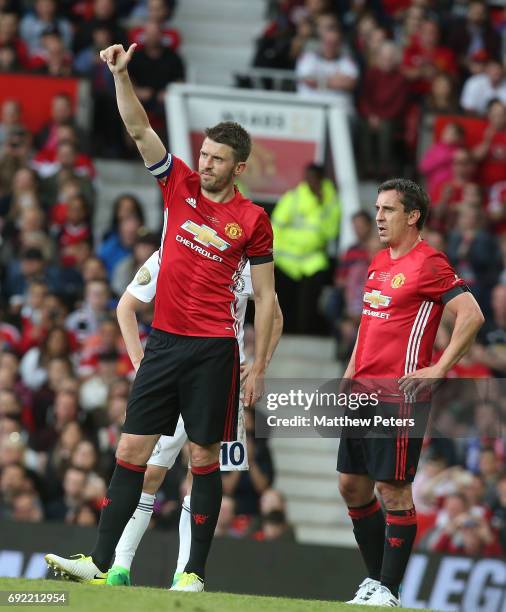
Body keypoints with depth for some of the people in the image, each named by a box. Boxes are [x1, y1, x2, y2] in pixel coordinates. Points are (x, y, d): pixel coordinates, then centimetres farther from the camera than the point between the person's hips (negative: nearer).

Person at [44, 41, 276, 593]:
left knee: (204, 459, 0)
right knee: (131, 451, 1)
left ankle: (195, 572, 5)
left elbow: (264, 298, 2)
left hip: (214, 351, -4)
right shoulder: (179, 186, 7)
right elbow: (139, 129, 1)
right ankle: (100, 563, 1)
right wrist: (121, 75, -12)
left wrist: (258, 367, -2)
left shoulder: (252, 221, -1)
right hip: (163, 342, 4)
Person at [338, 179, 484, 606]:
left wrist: (438, 370, -18)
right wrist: (350, 373, 20)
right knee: (352, 485, 10)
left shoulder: (429, 264, -10)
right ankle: (376, 577, 22)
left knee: (394, 490, -6)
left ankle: (389, 590, -2)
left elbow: (472, 316, -17)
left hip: (399, 395, -9)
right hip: (363, 393, 9)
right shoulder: (379, 263, 16)